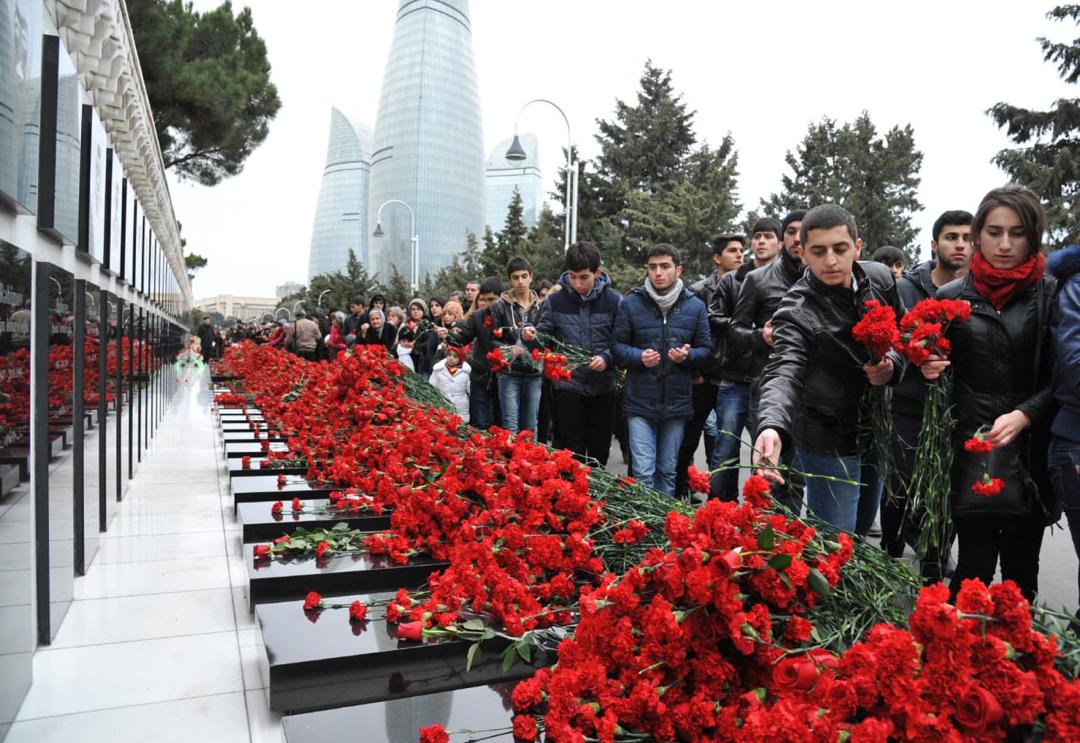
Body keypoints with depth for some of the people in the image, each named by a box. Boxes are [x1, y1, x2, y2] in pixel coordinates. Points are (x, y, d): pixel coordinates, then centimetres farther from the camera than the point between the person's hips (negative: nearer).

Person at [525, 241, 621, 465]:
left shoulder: (614, 301, -4)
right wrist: (531, 336, -16)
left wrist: (607, 358, -19)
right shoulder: (555, 301, -2)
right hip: (568, 386, 0)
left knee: (599, 453, 12)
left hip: (603, 388, 0)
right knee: (572, 453, 6)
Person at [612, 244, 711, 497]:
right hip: (640, 401, -2)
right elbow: (617, 347, 2)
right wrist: (639, 357, -17)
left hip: (677, 401, 2)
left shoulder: (695, 306, 4)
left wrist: (688, 355, -14)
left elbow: (706, 348, 8)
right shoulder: (631, 304, -1)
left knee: (668, 471, 14)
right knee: (643, 472, -5)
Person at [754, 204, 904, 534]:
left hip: (876, 429, 7)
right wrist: (772, 427, -62)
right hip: (829, 440, -6)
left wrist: (892, 363, -15)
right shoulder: (797, 311, -27)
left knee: (862, 528, 24)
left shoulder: (880, 278, -7)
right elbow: (784, 371, -42)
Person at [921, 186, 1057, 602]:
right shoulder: (952, 297, 4)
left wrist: (1023, 415, -16)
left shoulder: (1051, 294, 1)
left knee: (1021, 569, 10)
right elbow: (940, 369, 13)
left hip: (1031, 451, 0)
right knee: (973, 569, -2)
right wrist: (928, 369, -9)